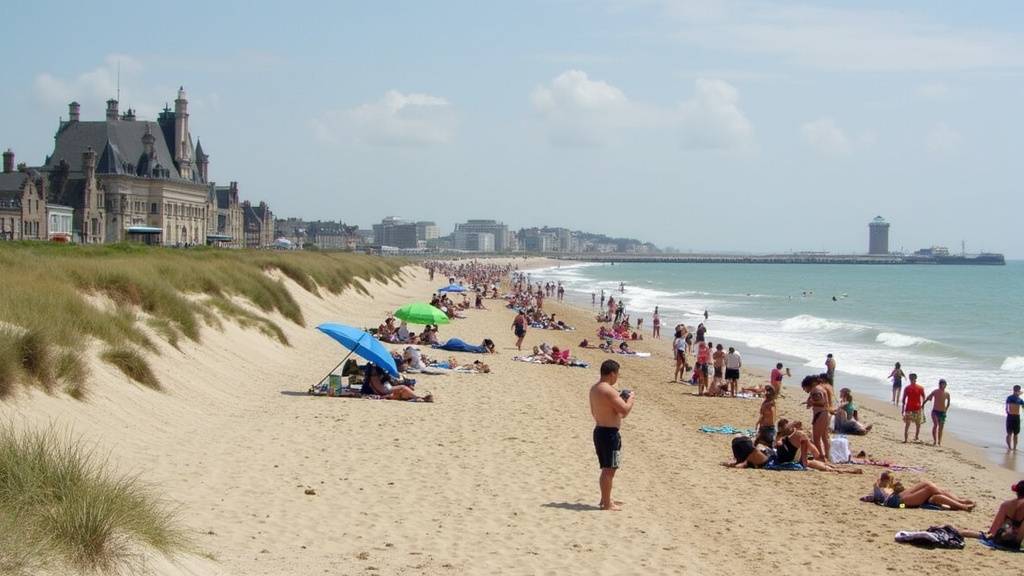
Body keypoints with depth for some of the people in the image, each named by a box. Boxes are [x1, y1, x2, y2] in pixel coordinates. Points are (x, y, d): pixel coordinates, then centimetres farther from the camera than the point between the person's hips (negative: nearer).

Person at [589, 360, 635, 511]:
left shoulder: (594, 389, 9)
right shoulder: (609, 391, -20)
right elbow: (625, 411, -21)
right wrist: (631, 399, -1)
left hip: (599, 430, 9)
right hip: (610, 433, -9)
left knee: (606, 469, 21)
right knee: (609, 470, -1)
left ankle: (605, 499, 31)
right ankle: (607, 503, 5)